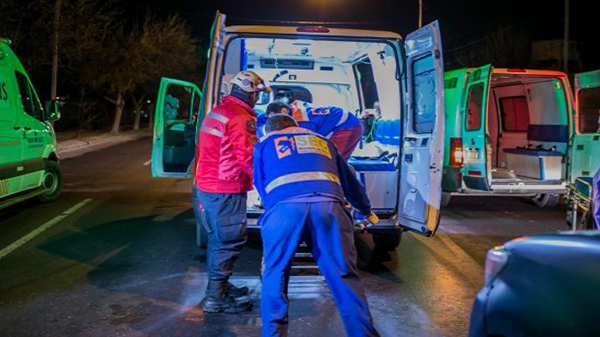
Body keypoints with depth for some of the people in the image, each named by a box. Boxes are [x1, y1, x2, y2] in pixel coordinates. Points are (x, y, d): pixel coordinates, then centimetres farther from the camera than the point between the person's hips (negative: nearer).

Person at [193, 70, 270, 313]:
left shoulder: (217, 111, 15)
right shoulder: (241, 117, -17)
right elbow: (248, 158, -20)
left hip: (206, 184, 10)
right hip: (225, 191, -10)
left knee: (219, 238, 21)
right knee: (229, 241, -2)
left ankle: (219, 285, 35)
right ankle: (216, 297, 4)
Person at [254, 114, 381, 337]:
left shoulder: (263, 144, 30)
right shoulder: (322, 140, 37)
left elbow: (261, 186, 29)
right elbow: (350, 183, 44)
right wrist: (367, 211, 59)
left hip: (285, 206, -1)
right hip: (330, 205, 2)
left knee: (275, 275, 14)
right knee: (344, 277, 8)